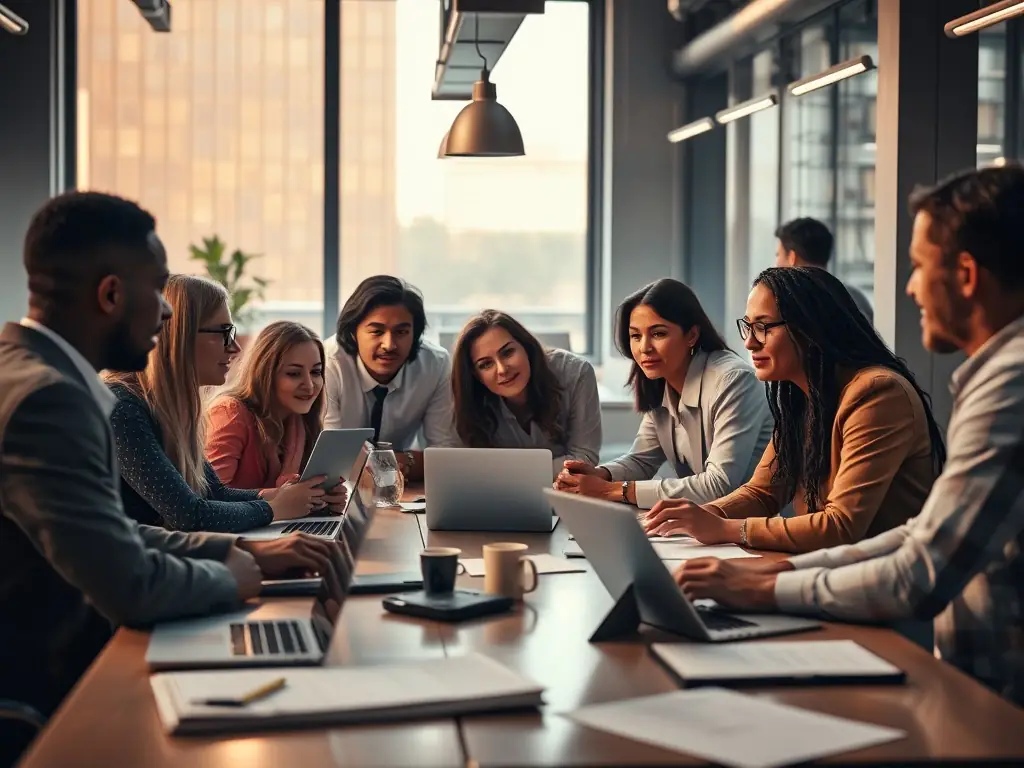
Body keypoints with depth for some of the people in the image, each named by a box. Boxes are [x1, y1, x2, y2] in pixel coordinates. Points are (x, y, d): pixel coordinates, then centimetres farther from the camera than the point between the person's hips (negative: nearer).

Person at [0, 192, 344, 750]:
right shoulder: (45, 396, -24)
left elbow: (113, 537, 14)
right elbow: (131, 586, -26)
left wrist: (244, 551, 6)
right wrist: (228, 576, -6)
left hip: (59, 653, 9)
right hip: (49, 688, -9)